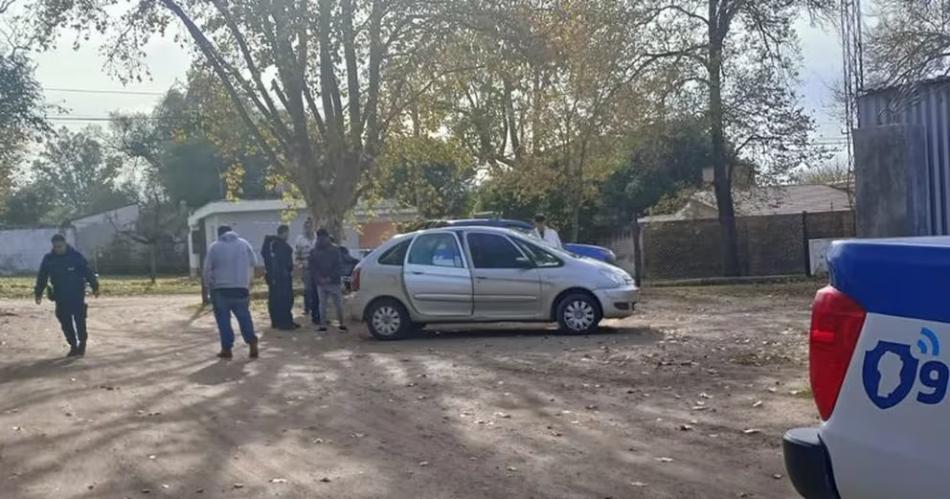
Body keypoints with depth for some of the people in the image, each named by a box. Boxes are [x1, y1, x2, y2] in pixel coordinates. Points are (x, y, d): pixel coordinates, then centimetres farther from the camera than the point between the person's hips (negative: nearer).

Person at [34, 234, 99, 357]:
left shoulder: (76, 256, -5)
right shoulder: (48, 259, 2)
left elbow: (88, 272, -2)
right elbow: (42, 277, 9)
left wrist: (94, 287, -3)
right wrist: (38, 293, 7)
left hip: (77, 295, -3)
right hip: (60, 296, 3)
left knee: (79, 320, -6)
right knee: (65, 322, 3)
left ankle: (82, 344, 11)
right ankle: (73, 346, 14)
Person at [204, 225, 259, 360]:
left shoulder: (214, 247, 1)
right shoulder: (244, 243, 7)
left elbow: (207, 269, 0)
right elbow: (253, 263, 10)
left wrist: (209, 286, 12)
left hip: (220, 289, -2)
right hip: (241, 288, 2)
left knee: (223, 320, 4)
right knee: (245, 317, 9)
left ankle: (227, 348, 2)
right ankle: (252, 343, -3)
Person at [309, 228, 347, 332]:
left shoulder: (335, 250, 2)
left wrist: (330, 277, -11)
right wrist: (319, 278, -8)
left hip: (334, 282, -2)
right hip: (320, 283, 2)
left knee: (338, 304, 0)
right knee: (322, 304, 7)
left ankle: (342, 324, 2)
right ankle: (323, 325, 11)